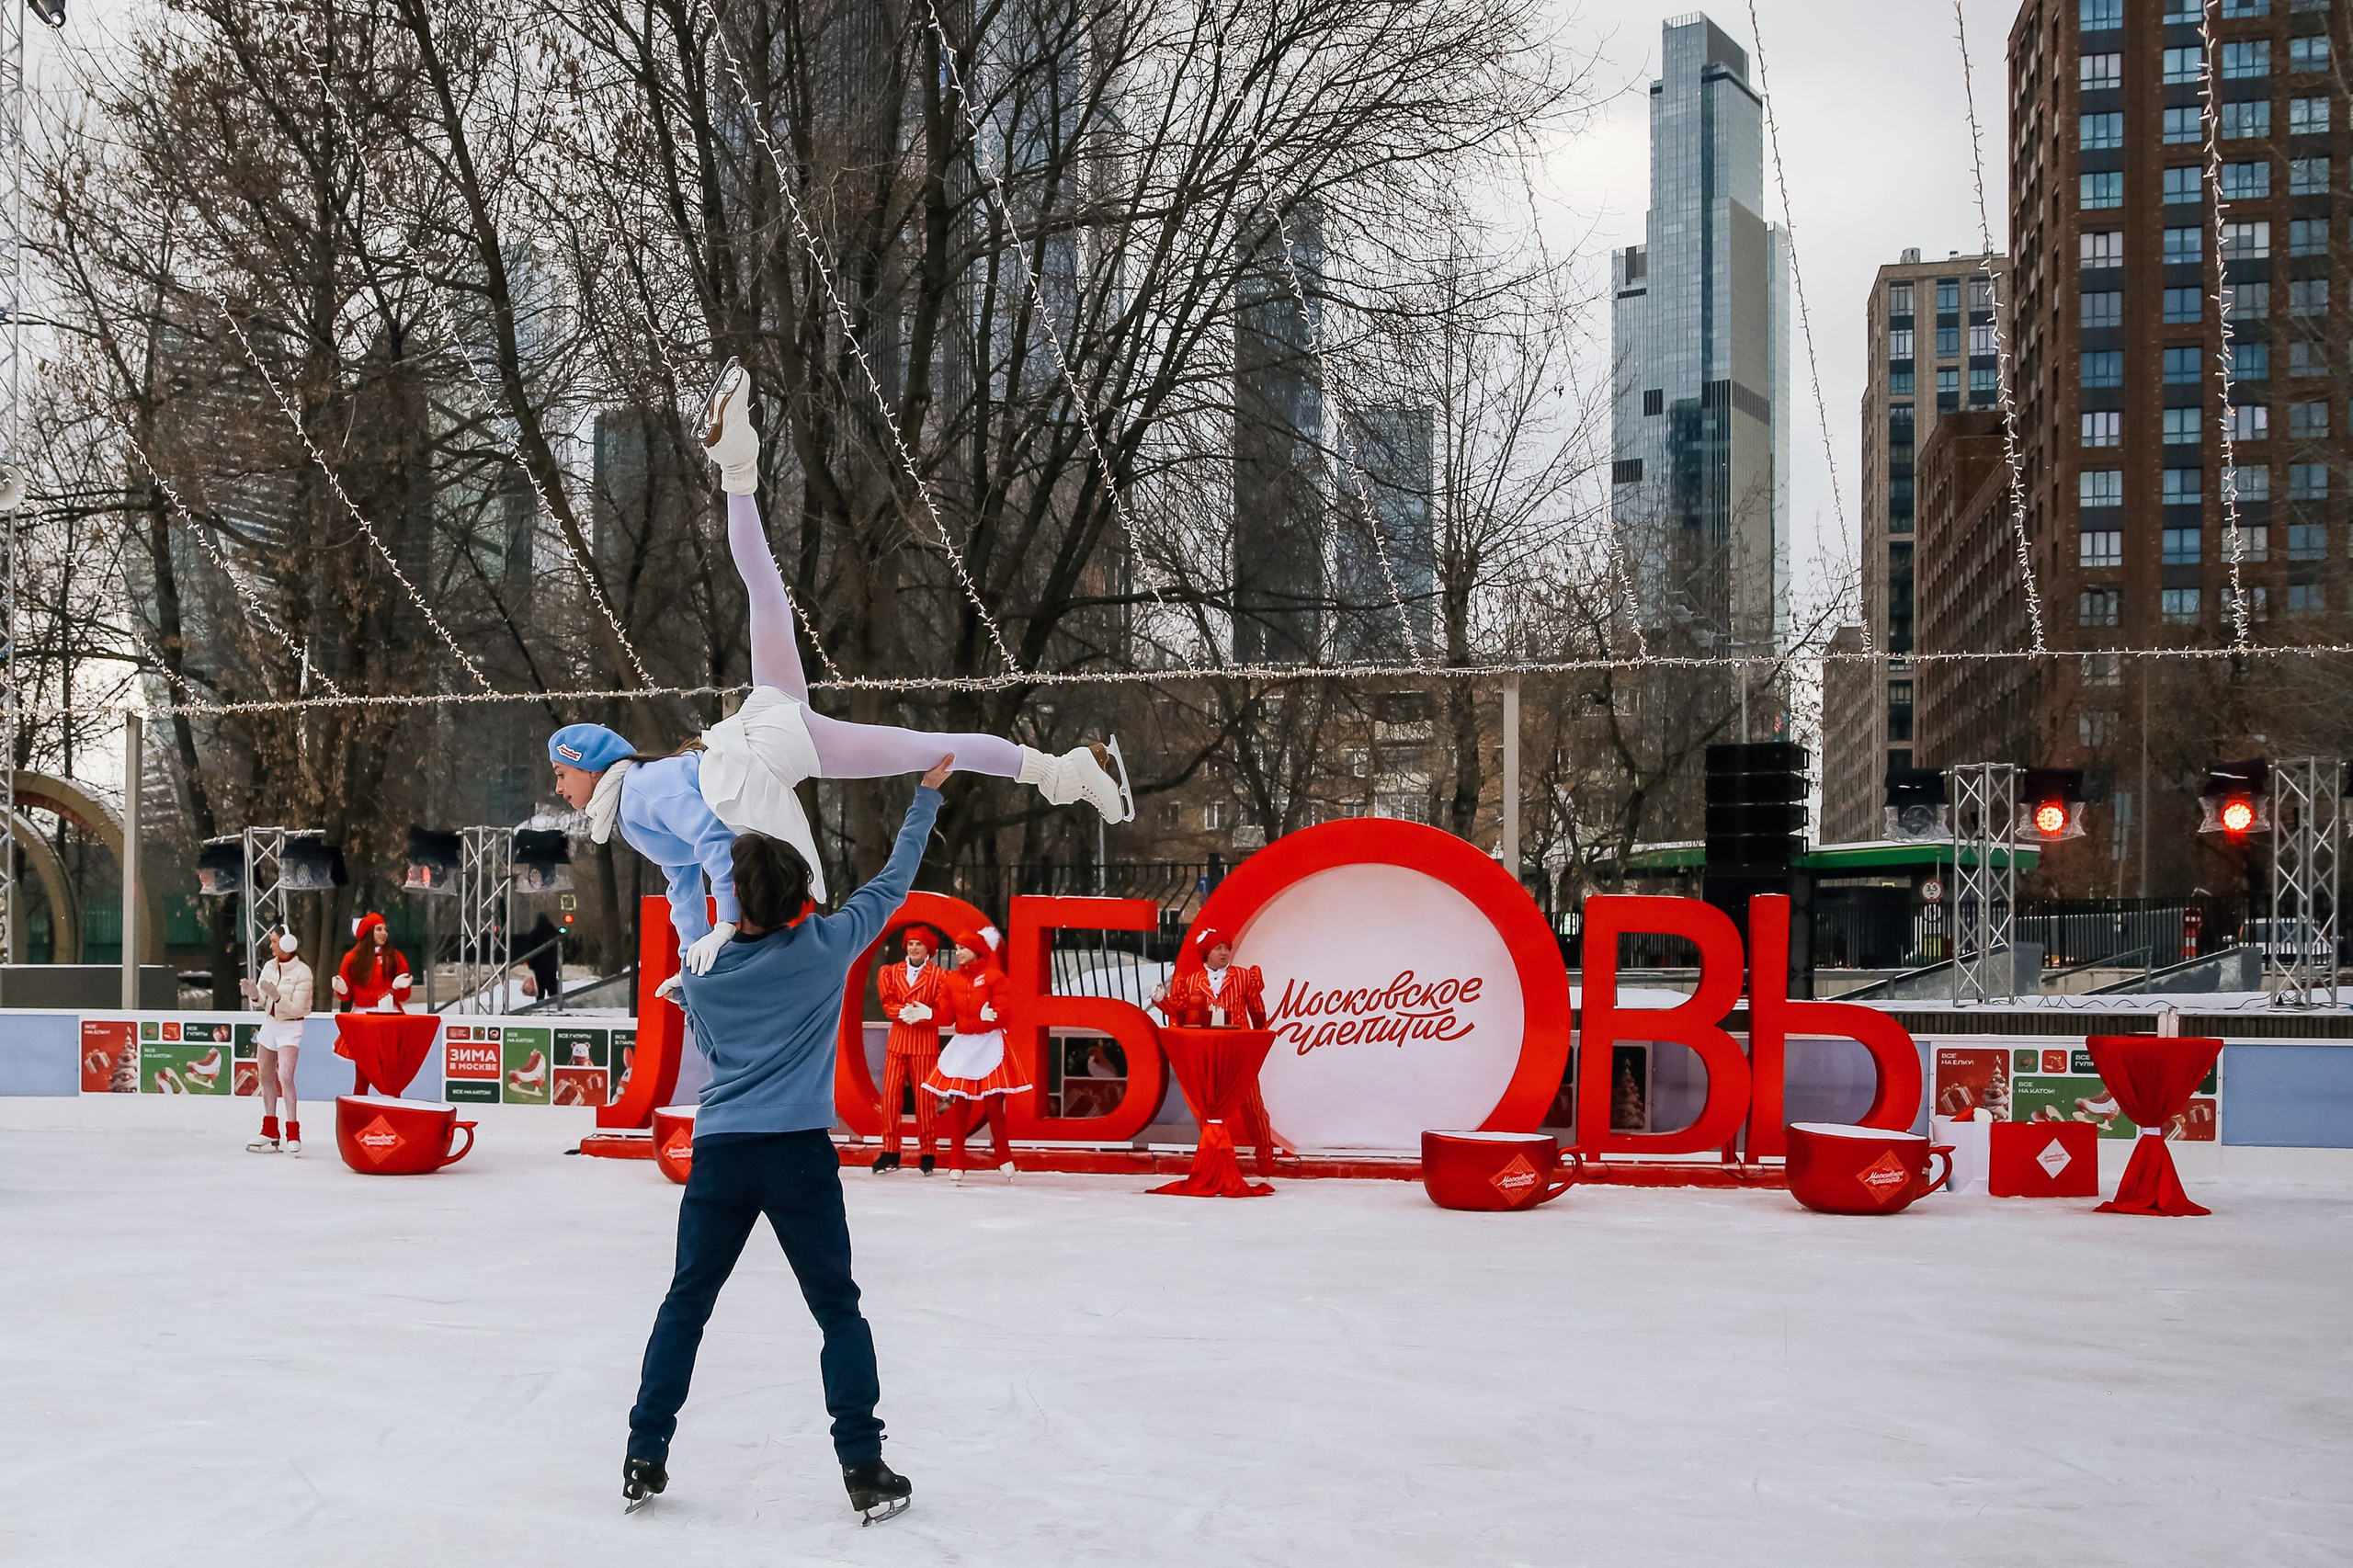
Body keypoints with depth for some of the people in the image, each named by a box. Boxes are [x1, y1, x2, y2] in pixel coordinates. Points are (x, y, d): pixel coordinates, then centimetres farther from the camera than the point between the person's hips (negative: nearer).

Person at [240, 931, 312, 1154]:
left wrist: (277, 996, -34)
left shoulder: (302, 972, -17)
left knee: (285, 1077, -19)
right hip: (269, 1023, 7)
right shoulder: (269, 966, 1)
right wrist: (253, 993, -21)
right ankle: (270, 1132, 26)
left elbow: (297, 1008, -19)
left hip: (290, 1027, -7)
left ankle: (293, 1134, -15)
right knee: (266, 1077, 12)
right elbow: (261, 1000, 0)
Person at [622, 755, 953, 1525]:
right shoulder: (828, 947, -5)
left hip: (720, 1153, 2)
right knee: (838, 1311, 8)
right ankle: (864, 1469, 3)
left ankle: (645, 1460, 15)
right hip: (800, 1154, -1)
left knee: (685, 1305, 15)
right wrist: (927, 796, 18)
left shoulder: (700, 976, 1)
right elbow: (893, 881, 8)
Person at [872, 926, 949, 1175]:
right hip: (897, 1040, 3)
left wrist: (924, 1014, -25)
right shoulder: (891, 973, 11)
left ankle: (929, 1153, 7)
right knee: (890, 1095, -1)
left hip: (926, 1042, -3)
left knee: (925, 1098, -2)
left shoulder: (939, 976, 1)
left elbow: (944, 1014, -6)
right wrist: (904, 1012, -19)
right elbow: (888, 1005, 1)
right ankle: (890, 1152, 6)